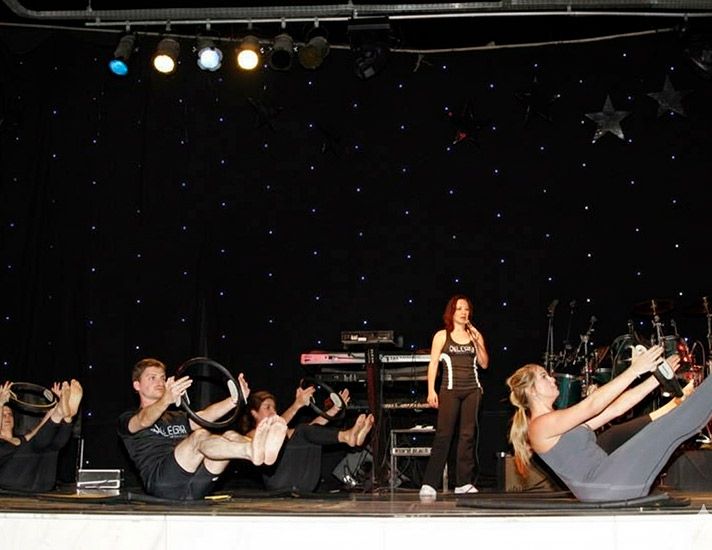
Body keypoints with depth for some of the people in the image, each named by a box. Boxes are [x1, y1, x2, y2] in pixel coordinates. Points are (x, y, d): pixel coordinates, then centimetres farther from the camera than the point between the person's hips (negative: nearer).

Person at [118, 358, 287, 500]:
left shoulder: (178, 418, 33)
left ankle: (262, 449, -53)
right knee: (200, 435, -30)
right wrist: (166, 400, -33)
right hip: (161, 482, -5)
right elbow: (145, 420, -10)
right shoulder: (128, 420, 17)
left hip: (195, 486, 5)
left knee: (230, 436, -18)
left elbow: (204, 416, 10)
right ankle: (252, 451, -59)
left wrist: (235, 399, -9)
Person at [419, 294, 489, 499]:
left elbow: (484, 364, 9)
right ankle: (429, 484, -8)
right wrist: (431, 391, -9)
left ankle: (463, 483, 8)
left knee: (468, 435, 3)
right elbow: (433, 363, 0)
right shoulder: (442, 336, 4)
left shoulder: (476, 336, 12)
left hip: (472, 390, 3)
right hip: (450, 390, -3)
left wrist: (476, 342, -5)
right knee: (443, 435, -8)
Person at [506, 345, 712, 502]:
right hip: (605, 487, -9)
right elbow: (591, 405, -16)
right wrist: (634, 370, -16)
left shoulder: (566, 423, 23)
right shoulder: (540, 425, -6)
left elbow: (615, 408, 18)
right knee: (671, 428, -10)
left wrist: (657, 377, 11)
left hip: (617, 482, 9)